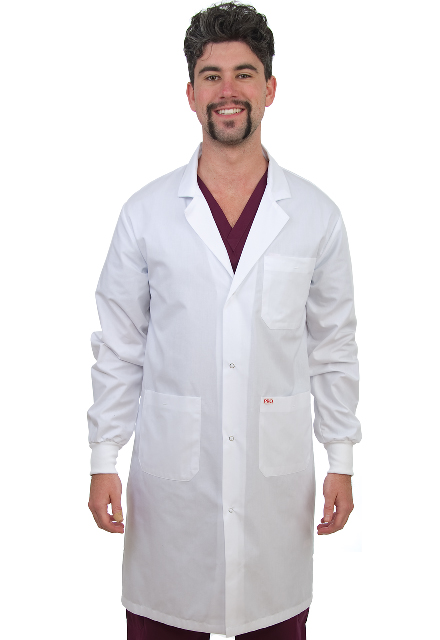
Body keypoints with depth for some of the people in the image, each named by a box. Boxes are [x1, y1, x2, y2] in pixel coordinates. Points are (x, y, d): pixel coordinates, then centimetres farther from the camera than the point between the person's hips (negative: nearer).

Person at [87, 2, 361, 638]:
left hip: (278, 470, 1)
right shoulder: (146, 213, 0)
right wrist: (104, 460, 0)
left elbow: (334, 346, 6)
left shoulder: (316, 215, 2)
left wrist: (342, 462, 5)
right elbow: (119, 347, 3)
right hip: (171, 470, 0)